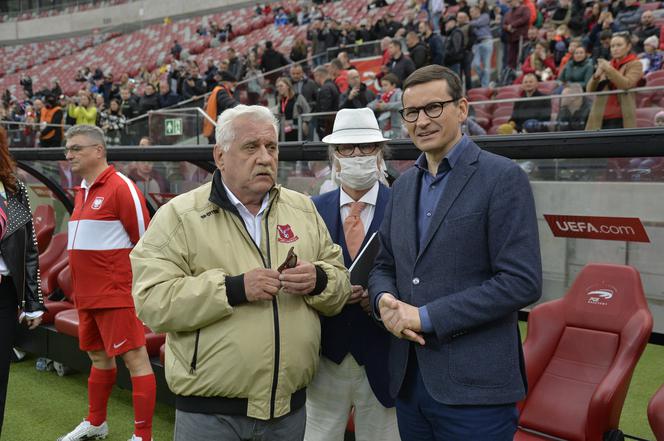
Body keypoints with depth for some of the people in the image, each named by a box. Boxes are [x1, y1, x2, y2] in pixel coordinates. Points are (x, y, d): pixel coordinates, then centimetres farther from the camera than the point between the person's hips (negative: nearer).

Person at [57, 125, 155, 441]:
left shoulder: (120, 187, -13)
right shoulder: (82, 191, 13)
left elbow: (145, 242, -12)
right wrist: (81, 287, 15)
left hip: (116, 294, -9)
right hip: (86, 296, 9)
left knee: (135, 359, -2)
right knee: (99, 357, 22)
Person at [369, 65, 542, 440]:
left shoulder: (504, 178, -9)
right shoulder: (404, 184, 11)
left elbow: (522, 281, -16)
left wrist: (427, 316, -17)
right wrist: (385, 300, -6)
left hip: (475, 386, -6)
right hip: (409, 379, 6)